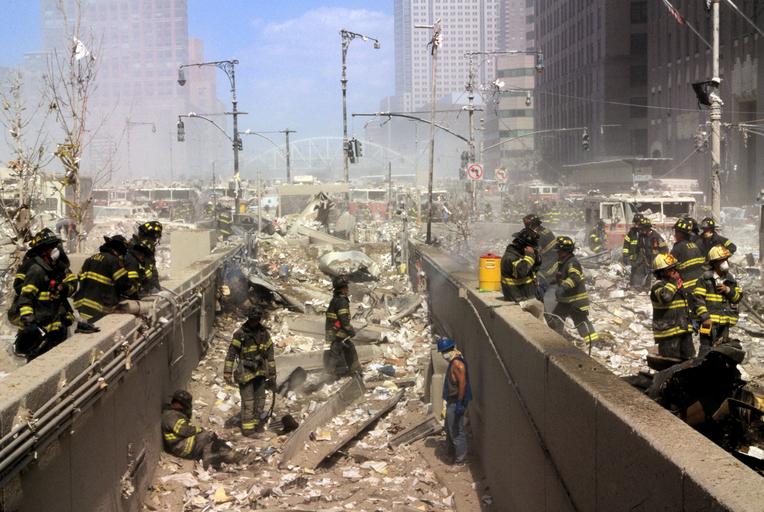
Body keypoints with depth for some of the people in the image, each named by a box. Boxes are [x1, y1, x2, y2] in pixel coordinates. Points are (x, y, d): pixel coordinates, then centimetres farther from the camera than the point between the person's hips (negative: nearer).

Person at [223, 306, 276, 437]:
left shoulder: (264, 333, 4)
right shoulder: (240, 334, -11)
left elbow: (270, 354, 11)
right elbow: (231, 354, -9)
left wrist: (272, 374, 12)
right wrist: (227, 373, -12)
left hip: (260, 372, 5)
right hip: (245, 372, -5)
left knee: (260, 399, 12)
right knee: (248, 401, -5)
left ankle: (256, 422, 28)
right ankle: (247, 428, 3)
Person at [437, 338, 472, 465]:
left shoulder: (457, 363, -21)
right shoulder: (453, 362, 11)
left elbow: (462, 383, -27)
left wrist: (460, 403, -29)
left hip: (456, 402, -11)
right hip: (452, 401, 11)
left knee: (456, 430, -4)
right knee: (449, 427, 24)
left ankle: (461, 458, 4)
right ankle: (452, 449, 40)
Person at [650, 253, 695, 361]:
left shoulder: (680, 285, 17)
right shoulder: (658, 286, -12)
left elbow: (689, 302, 31)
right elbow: (665, 296, -36)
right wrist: (673, 282, -21)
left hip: (684, 330, 9)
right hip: (668, 331, -8)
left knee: (689, 358, 13)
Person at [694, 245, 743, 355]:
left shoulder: (731, 279, 13)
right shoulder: (705, 279, -6)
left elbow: (738, 296, 10)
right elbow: (698, 299, -10)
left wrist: (728, 290, -9)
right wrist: (705, 317, -17)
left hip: (725, 322, 6)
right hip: (710, 321, -6)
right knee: (707, 347, -8)